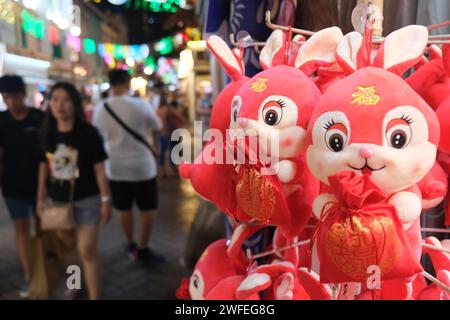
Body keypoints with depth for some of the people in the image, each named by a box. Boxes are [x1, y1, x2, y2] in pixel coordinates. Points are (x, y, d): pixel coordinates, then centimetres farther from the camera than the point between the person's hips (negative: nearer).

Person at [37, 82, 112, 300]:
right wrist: (41, 198, 10)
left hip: (86, 200, -5)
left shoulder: (88, 133, -13)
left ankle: (95, 297, 12)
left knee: (87, 251, -2)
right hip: (57, 200, 5)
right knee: (67, 245, 21)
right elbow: (43, 166, 8)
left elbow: (99, 168, -10)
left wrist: (105, 199, -11)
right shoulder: (46, 134, 0)